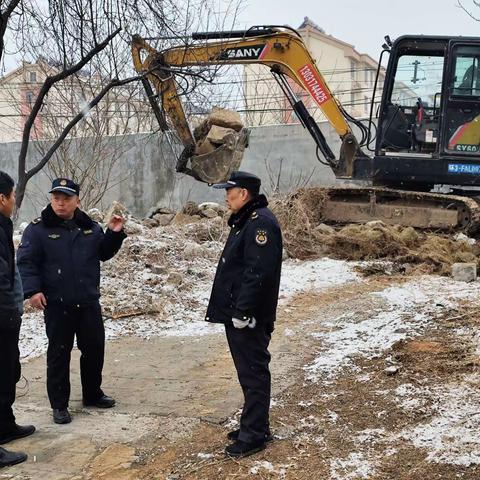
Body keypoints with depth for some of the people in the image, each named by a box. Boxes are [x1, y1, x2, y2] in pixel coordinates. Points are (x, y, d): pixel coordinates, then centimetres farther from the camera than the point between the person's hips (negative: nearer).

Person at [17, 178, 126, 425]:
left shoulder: (90, 227, 6)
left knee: (94, 349, 13)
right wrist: (32, 290, -21)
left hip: (89, 302, 4)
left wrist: (114, 234, 0)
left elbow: (104, 254, 16)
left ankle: (93, 394, 32)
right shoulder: (38, 229, -7)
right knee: (59, 353, 2)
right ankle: (59, 405, 12)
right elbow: (26, 262, -9)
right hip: (57, 305, -4)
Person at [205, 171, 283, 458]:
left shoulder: (261, 223, -18)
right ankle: (253, 426, 27)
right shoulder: (245, 220, 16)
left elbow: (258, 273, -25)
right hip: (237, 314, 11)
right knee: (248, 372, 17)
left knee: (253, 373, -3)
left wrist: (243, 311, -24)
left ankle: (255, 434, 4)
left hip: (249, 318, -11)